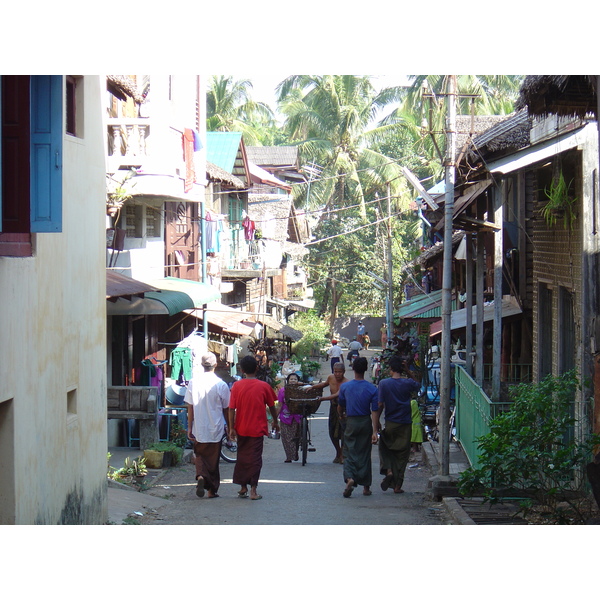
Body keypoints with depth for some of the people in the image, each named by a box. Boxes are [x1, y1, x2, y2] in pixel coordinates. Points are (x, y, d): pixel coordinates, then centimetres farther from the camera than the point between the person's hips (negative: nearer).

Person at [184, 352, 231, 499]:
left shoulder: (194, 382, -6)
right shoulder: (221, 385, -10)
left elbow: (190, 407, -2)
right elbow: (226, 409, -3)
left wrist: (189, 428, 6)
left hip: (198, 429, 1)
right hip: (215, 429, -1)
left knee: (200, 455, 16)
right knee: (213, 459, 11)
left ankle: (201, 476, -11)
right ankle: (212, 490, 15)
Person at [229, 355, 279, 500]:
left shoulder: (237, 386, -5)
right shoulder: (264, 386, -5)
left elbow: (232, 409, -6)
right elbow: (272, 406, 4)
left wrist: (231, 428, -1)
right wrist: (275, 422, 20)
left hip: (241, 429, 1)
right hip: (257, 428, -1)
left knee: (242, 457, 14)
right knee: (255, 458, 2)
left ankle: (243, 488, 18)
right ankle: (253, 490, -3)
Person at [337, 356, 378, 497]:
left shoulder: (345, 386, -5)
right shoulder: (372, 389, -8)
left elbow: (340, 407, 9)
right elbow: (375, 411, -9)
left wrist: (341, 416, 31)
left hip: (351, 422, 0)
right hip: (366, 422, 0)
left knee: (349, 452, 4)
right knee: (364, 454, 10)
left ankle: (349, 478, -23)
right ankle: (366, 487, 14)